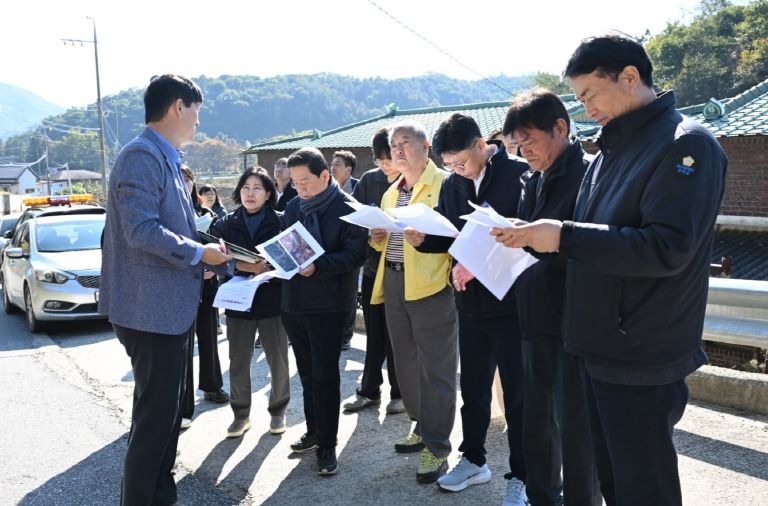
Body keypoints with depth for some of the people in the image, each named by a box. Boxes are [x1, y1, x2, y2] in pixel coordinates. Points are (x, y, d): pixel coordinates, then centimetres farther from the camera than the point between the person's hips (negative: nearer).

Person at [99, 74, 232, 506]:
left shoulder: (166, 159, 15)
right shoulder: (142, 156, -16)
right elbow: (141, 229, -25)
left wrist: (209, 259, 12)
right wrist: (198, 253, -15)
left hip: (172, 305, 11)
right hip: (152, 308, -10)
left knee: (169, 409, 18)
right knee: (156, 414, -2)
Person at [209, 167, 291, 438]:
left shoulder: (280, 222, -2)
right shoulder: (226, 224, 5)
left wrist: (268, 268, -22)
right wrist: (244, 267, -19)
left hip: (272, 300, -1)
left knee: (278, 361, 7)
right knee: (238, 363, 5)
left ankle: (278, 410, 26)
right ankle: (241, 414, 22)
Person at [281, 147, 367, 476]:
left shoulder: (347, 209, -10)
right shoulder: (293, 207, 10)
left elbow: (355, 255, -16)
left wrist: (318, 266, -27)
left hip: (328, 304, -6)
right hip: (293, 302, 6)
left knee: (324, 375, -1)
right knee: (307, 372, 16)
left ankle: (327, 445, 9)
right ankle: (314, 432, 31)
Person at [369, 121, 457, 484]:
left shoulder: (445, 183, -5)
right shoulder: (390, 193, 18)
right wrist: (377, 237, 3)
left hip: (430, 284, -8)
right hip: (393, 283, 8)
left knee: (434, 368, -2)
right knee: (406, 365, 15)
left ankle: (437, 447, 7)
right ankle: (423, 428, 31)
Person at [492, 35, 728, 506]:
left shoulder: (686, 144, -14)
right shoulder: (613, 150, 13)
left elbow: (667, 248, -24)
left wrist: (564, 236, -23)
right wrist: (538, 237, 3)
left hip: (642, 361, -8)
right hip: (600, 349, 9)